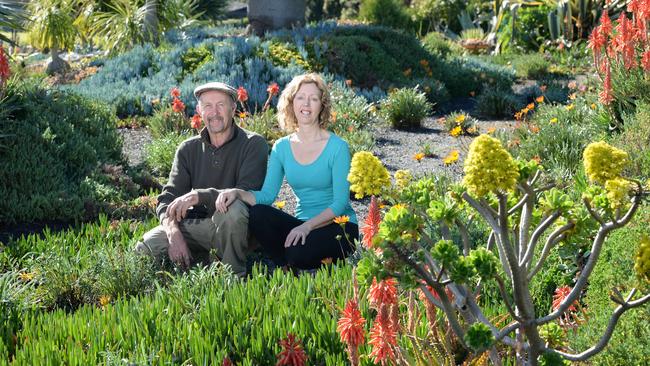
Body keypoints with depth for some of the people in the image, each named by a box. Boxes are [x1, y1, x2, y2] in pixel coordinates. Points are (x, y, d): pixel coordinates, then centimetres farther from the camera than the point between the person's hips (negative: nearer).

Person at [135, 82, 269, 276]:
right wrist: (174, 234, -20)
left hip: (235, 227, -3)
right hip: (197, 227, 3)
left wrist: (199, 196, -29)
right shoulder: (188, 149, 8)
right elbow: (168, 199, 0)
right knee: (146, 247, -20)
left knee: (232, 208, -38)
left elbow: (248, 193, -19)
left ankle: (235, 274, -17)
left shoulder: (254, 144, -5)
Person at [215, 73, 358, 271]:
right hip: (302, 224, 5)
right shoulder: (282, 147, 6)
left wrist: (307, 226, -26)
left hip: (339, 226, -5)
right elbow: (267, 194, -2)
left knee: (299, 252, -33)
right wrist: (237, 193, -22)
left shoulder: (337, 147, -9)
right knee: (257, 214, -21)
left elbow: (340, 204, -13)